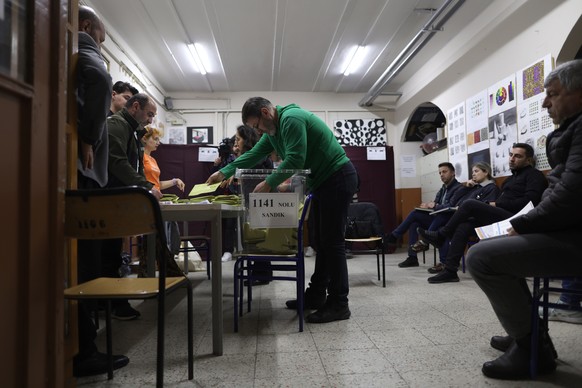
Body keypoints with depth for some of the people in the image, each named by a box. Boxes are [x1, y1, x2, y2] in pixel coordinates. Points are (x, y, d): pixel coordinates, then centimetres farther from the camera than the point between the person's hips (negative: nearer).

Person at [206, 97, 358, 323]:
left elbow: (295, 159, -25)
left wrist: (269, 183, -20)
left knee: (332, 241, -10)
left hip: (338, 179, -10)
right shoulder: (273, 130, 14)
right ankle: (316, 295, 19)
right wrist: (223, 173, 13)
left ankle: (338, 305, -3)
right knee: (322, 241, 11)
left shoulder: (291, 118, -17)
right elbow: (253, 155, 16)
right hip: (323, 181, 10)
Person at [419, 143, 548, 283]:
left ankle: (441, 235, -5)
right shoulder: (513, 176, 27)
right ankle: (450, 271, -14)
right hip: (501, 216, 8)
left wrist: (497, 205, -11)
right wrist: (491, 205, -3)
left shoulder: (534, 175, 1)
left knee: (470, 204, -21)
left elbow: (529, 201, -14)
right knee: (464, 226, -13)